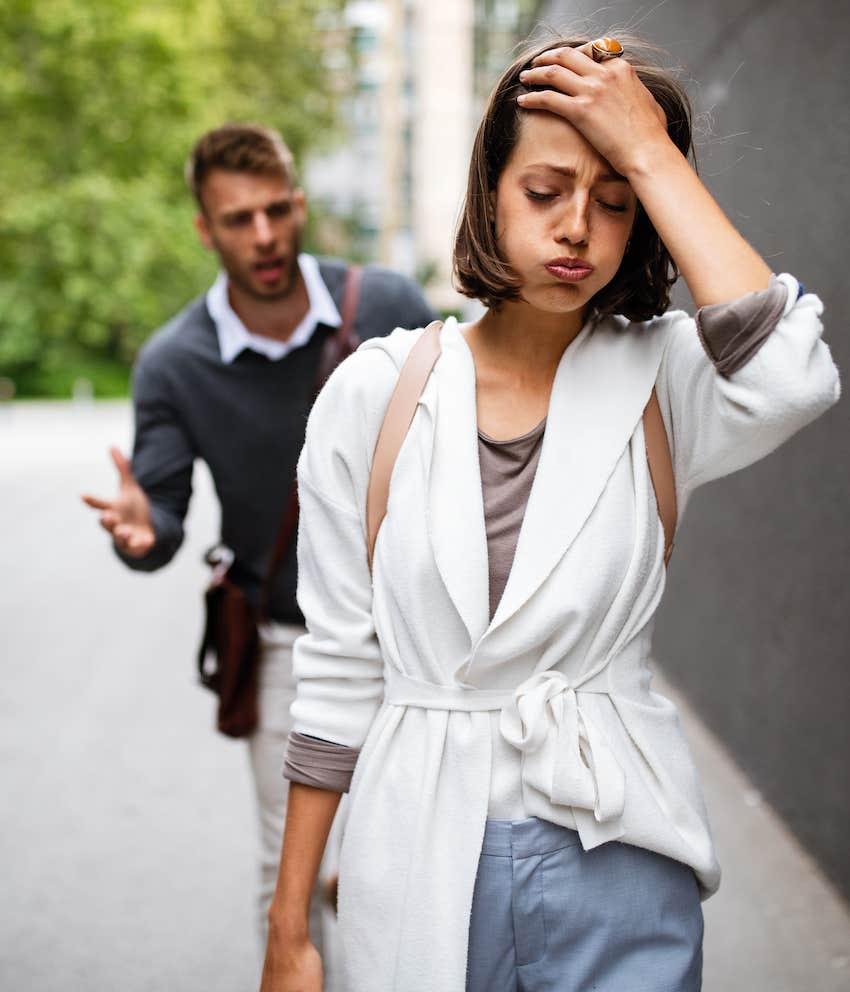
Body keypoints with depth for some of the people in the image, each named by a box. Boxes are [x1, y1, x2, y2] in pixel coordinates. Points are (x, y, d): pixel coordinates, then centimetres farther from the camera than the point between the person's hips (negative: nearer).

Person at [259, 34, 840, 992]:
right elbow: (337, 669, -1)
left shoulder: (661, 381, -4)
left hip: (615, 854, 0)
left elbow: (791, 379, -29)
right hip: (418, 857, 1)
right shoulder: (375, 392, -4)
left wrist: (651, 152, -20)